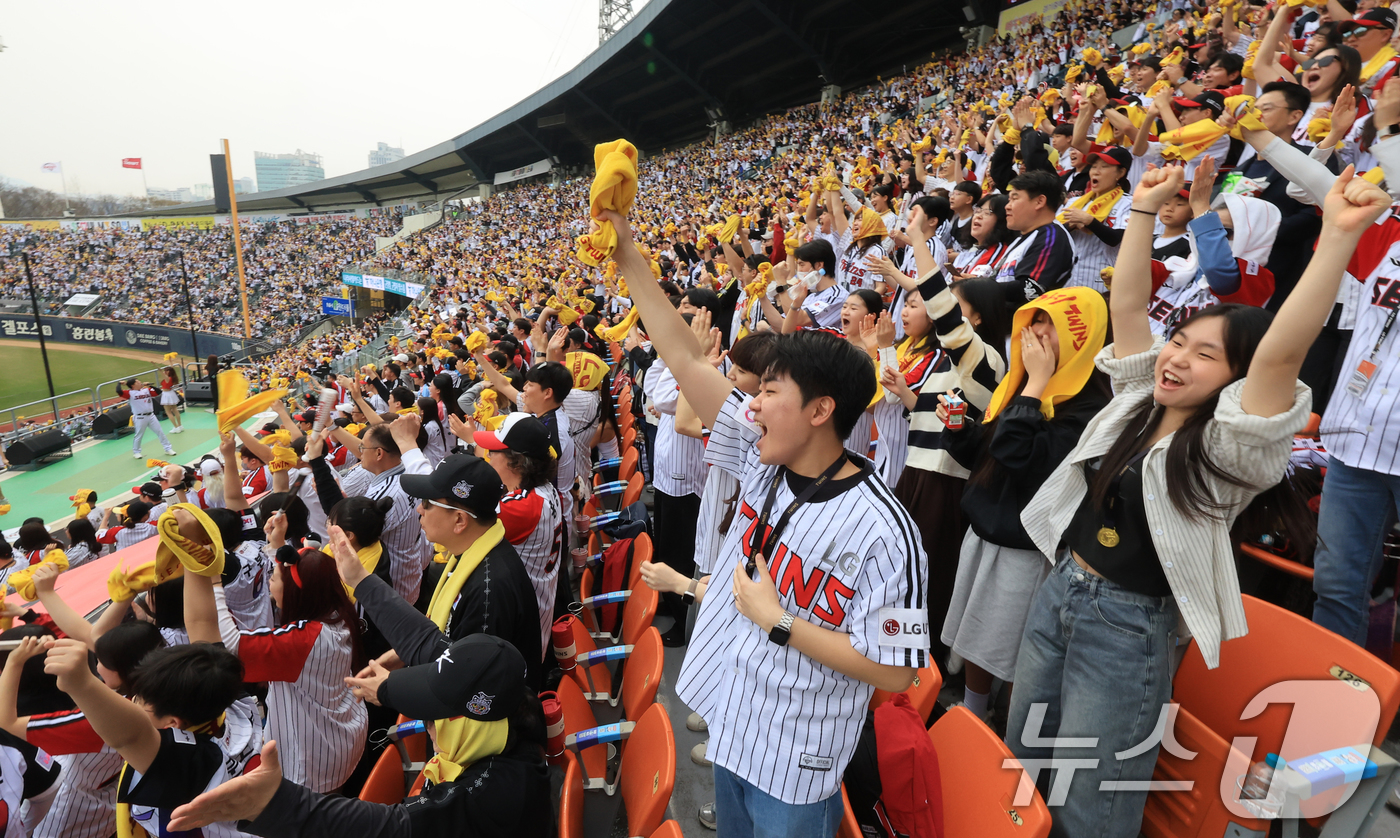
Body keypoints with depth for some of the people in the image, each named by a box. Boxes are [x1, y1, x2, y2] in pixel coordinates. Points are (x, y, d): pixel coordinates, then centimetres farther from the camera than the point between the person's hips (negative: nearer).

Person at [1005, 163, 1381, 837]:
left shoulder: (1228, 446, -15)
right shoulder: (1138, 400, 2)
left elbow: (1280, 352, -32)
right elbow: (1128, 304, -1)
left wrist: (1338, 235, -37)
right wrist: (1146, 208, -4)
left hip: (1128, 628, -6)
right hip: (1057, 592, 6)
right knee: (1018, 768, 22)